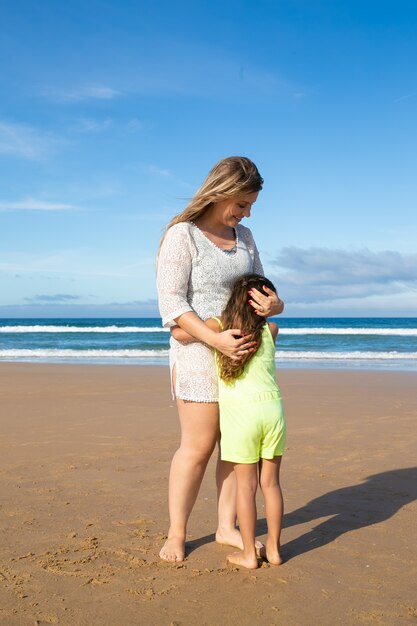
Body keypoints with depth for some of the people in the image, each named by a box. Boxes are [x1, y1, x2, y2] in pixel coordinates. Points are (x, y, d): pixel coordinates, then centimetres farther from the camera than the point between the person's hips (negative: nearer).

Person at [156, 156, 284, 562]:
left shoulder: (243, 236, 9)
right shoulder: (182, 236, -11)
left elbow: (261, 289, 12)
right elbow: (171, 305, -17)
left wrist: (274, 304, -13)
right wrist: (216, 339, -29)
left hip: (241, 352, 7)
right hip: (199, 351, -6)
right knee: (198, 447, -3)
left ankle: (226, 527, 22)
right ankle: (176, 534, 13)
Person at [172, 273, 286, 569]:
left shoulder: (219, 326, -2)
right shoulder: (271, 330, 6)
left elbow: (180, 333, -5)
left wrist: (175, 321, 16)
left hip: (239, 412, -2)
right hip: (272, 408, 2)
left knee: (246, 485, 6)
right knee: (271, 482, 12)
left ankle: (249, 553, 13)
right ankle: (274, 549, 21)